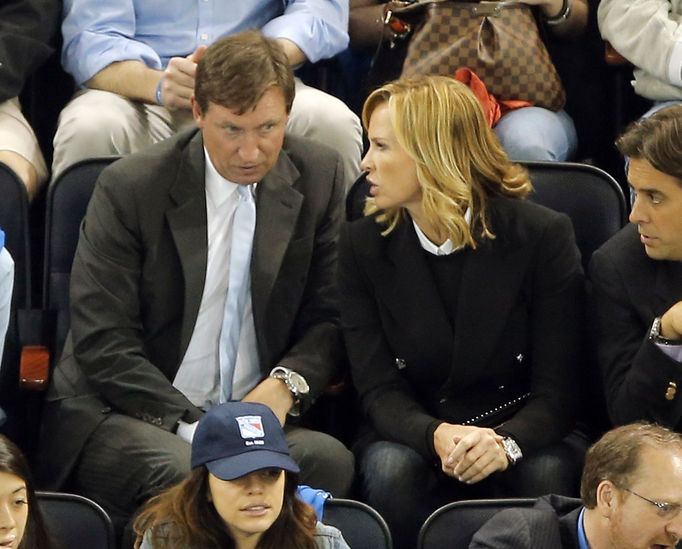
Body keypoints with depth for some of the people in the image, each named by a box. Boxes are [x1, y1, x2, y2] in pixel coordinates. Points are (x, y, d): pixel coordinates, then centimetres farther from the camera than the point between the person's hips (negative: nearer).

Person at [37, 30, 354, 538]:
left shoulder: (320, 176, 5)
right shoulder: (129, 188, -6)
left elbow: (329, 318, 9)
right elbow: (102, 344, -8)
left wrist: (286, 383, -13)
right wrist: (191, 427, -19)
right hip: (124, 417, -3)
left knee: (330, 459, -29)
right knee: (183, 472, -37)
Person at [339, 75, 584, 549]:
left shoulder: (544, 236, -7)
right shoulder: (363, 244, 0)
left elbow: (556, 388, -10)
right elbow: (379, 389, -5)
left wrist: (505, 442, -33)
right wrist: (437, 436, -29)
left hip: (518, 434, -1)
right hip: (414, 435, 1)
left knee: (547, 473, -35)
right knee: (391, 470, -34)